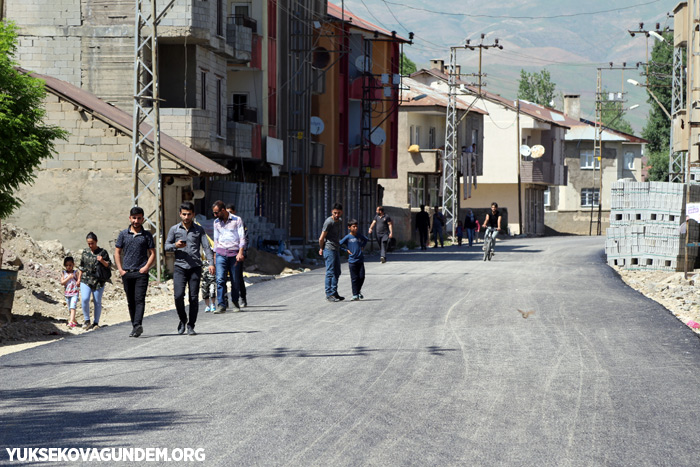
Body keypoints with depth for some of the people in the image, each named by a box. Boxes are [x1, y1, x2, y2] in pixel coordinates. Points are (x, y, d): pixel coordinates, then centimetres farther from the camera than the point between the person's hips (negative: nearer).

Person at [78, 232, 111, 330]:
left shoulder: (102, 252, 2)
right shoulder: (85, 252, 10)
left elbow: (108, 265, 3)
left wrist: (102, 261, -17)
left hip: (98, 281, -1)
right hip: (86, 280, 1)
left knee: (97, 302, 2)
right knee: (84, 299, -15)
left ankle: (96, 323, 12)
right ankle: (87, 321, -1)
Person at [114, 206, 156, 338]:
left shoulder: (147, 235, 5)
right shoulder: (123, 234, 9)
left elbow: (152, 253, 6)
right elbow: (117, 252, 11)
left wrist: (146, 267, -9)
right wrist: (120, 269, 1)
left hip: (141, 273, -3)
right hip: (126, 272, 3)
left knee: (139, 299, -14)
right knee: (131, 301, 7)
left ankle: (138, 325, -24)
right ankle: (136, 326, 13)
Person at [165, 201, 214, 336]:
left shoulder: (199, 230, 6)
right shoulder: (174, 229, 7)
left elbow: (206, 247, 0)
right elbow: (166, 246, 11)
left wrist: (211, 263, -14)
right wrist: (175, 246, -12)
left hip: (195, 267, 0)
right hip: (180, 267, 0)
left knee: (194, 298, -1)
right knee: (178, 295, -12)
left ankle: (191, 326, 8)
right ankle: (183, 320, 13)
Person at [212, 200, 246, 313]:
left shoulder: (237, 220, 1)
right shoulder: (216, 222, 14)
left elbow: (242, 237, -3)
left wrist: (240, 253, -13)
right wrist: (215, 253, 18)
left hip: (234, 254, -2)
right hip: (221, 254, 2)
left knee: (235, 281, 3)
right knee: (220, 279, -13)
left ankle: (235, 302, 24)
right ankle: (221, 305, -16)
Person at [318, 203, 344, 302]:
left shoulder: (340, 222, 13)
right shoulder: (329, 222, -14)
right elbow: (321, 238, -12)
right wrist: (321, 249, 2)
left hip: (336, 249, 9)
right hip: (329, 249, -9)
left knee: (337, 272, 11)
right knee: (330, 272, -10)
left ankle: (334, 293, 17)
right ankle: (329, 294, -9)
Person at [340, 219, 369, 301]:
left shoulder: (360, 236, 5)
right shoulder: (348, 237, -6)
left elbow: (366, 240, 24)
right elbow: (339, 244, -5)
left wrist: (362, 246, 12)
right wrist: (346, 250, -7)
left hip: (360, 260, 3)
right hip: (352, 261, -3)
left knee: (361, 277, 2)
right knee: (354, 278, -1)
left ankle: (358, 291, 22)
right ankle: (355, 294, 6)